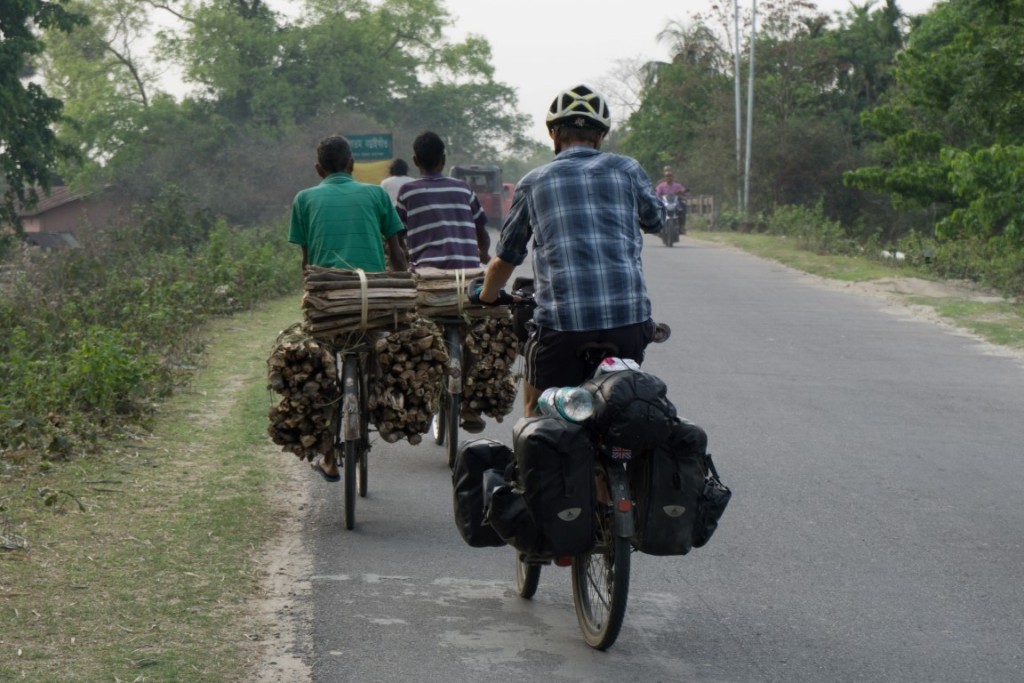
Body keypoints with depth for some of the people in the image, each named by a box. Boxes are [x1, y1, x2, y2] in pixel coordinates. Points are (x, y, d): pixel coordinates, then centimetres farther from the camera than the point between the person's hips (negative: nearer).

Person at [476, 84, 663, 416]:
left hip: (561, 324, -1)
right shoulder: (627, 170, 11)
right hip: (628, 318, 1)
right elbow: (655, 220, 31)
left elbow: (505, 258, 21)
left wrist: (485, 298, 40)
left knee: (537, 416, 17)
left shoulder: (534, 181, 12)